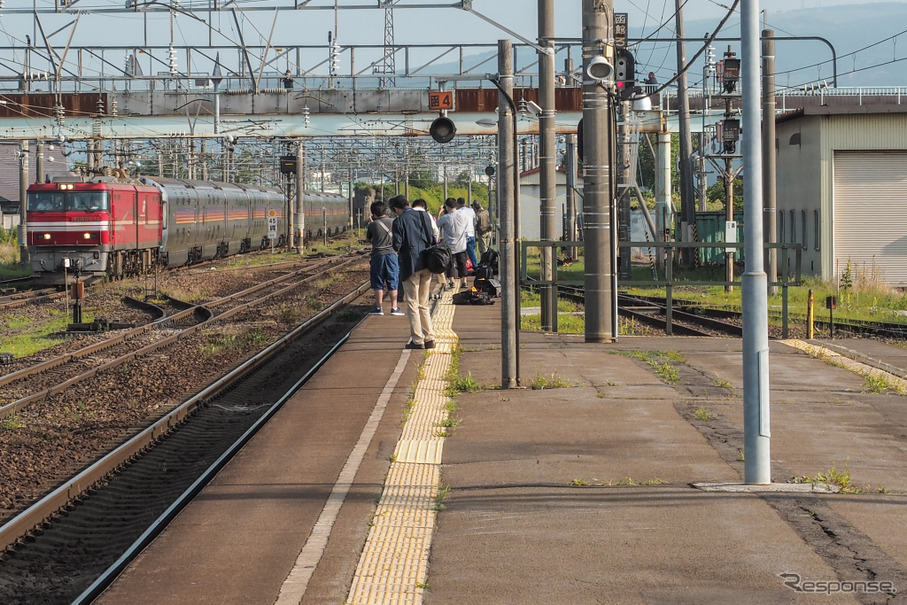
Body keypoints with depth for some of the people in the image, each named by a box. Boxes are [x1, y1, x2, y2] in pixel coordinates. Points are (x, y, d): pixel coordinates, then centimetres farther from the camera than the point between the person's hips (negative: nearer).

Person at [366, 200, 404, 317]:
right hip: (391, 254, 1)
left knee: (378, 283, 7)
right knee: (392, 282, 6)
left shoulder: (372, 225, -5)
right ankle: (394, 307, 5)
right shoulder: (393, 222, -1)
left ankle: (379, 308, 7)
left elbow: (368, 238, 10)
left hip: (377, 255, -1)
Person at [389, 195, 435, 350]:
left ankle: (417, 340, 1)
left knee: (412, 304, 2)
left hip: (410, 265, -6)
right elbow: (433, 239, 8)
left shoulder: (399, 222, -10)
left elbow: (397, 245, -13)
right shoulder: (424, 216, 6)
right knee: (424, 304, 14)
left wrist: (401, 252, 8)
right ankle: (429, 338, 13)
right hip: (427, 264, 6)